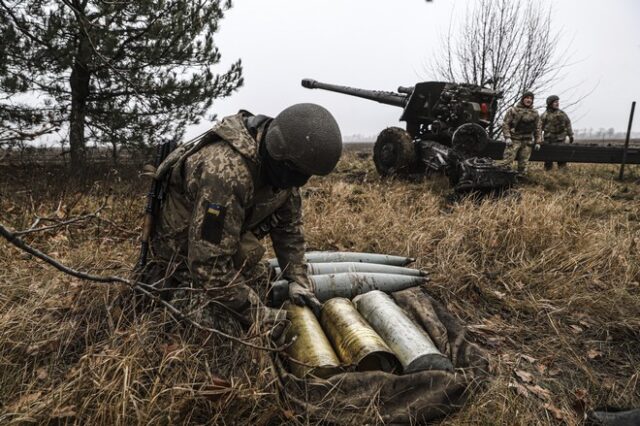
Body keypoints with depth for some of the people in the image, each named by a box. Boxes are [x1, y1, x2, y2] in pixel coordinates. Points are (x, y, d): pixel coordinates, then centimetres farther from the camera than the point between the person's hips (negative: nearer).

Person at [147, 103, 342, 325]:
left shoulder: (279, 162, -13)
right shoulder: (227, 171, -39)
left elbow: (289, 224, -2)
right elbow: (209, 262, -36)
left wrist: (298, 280, -10)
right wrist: (259, 313, -31)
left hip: (228, 242, 7)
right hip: (187, 253, -7)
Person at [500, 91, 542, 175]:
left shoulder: (535, 113, 13)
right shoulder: (513, 110, 1)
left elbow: (537, 128, 16)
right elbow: (505, 124, -2)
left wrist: (537, 142, 9)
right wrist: (507, 137, -13)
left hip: (527, 142, 4)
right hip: (514, 140, -4)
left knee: (523, 164, 6)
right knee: (506, 162, -13)